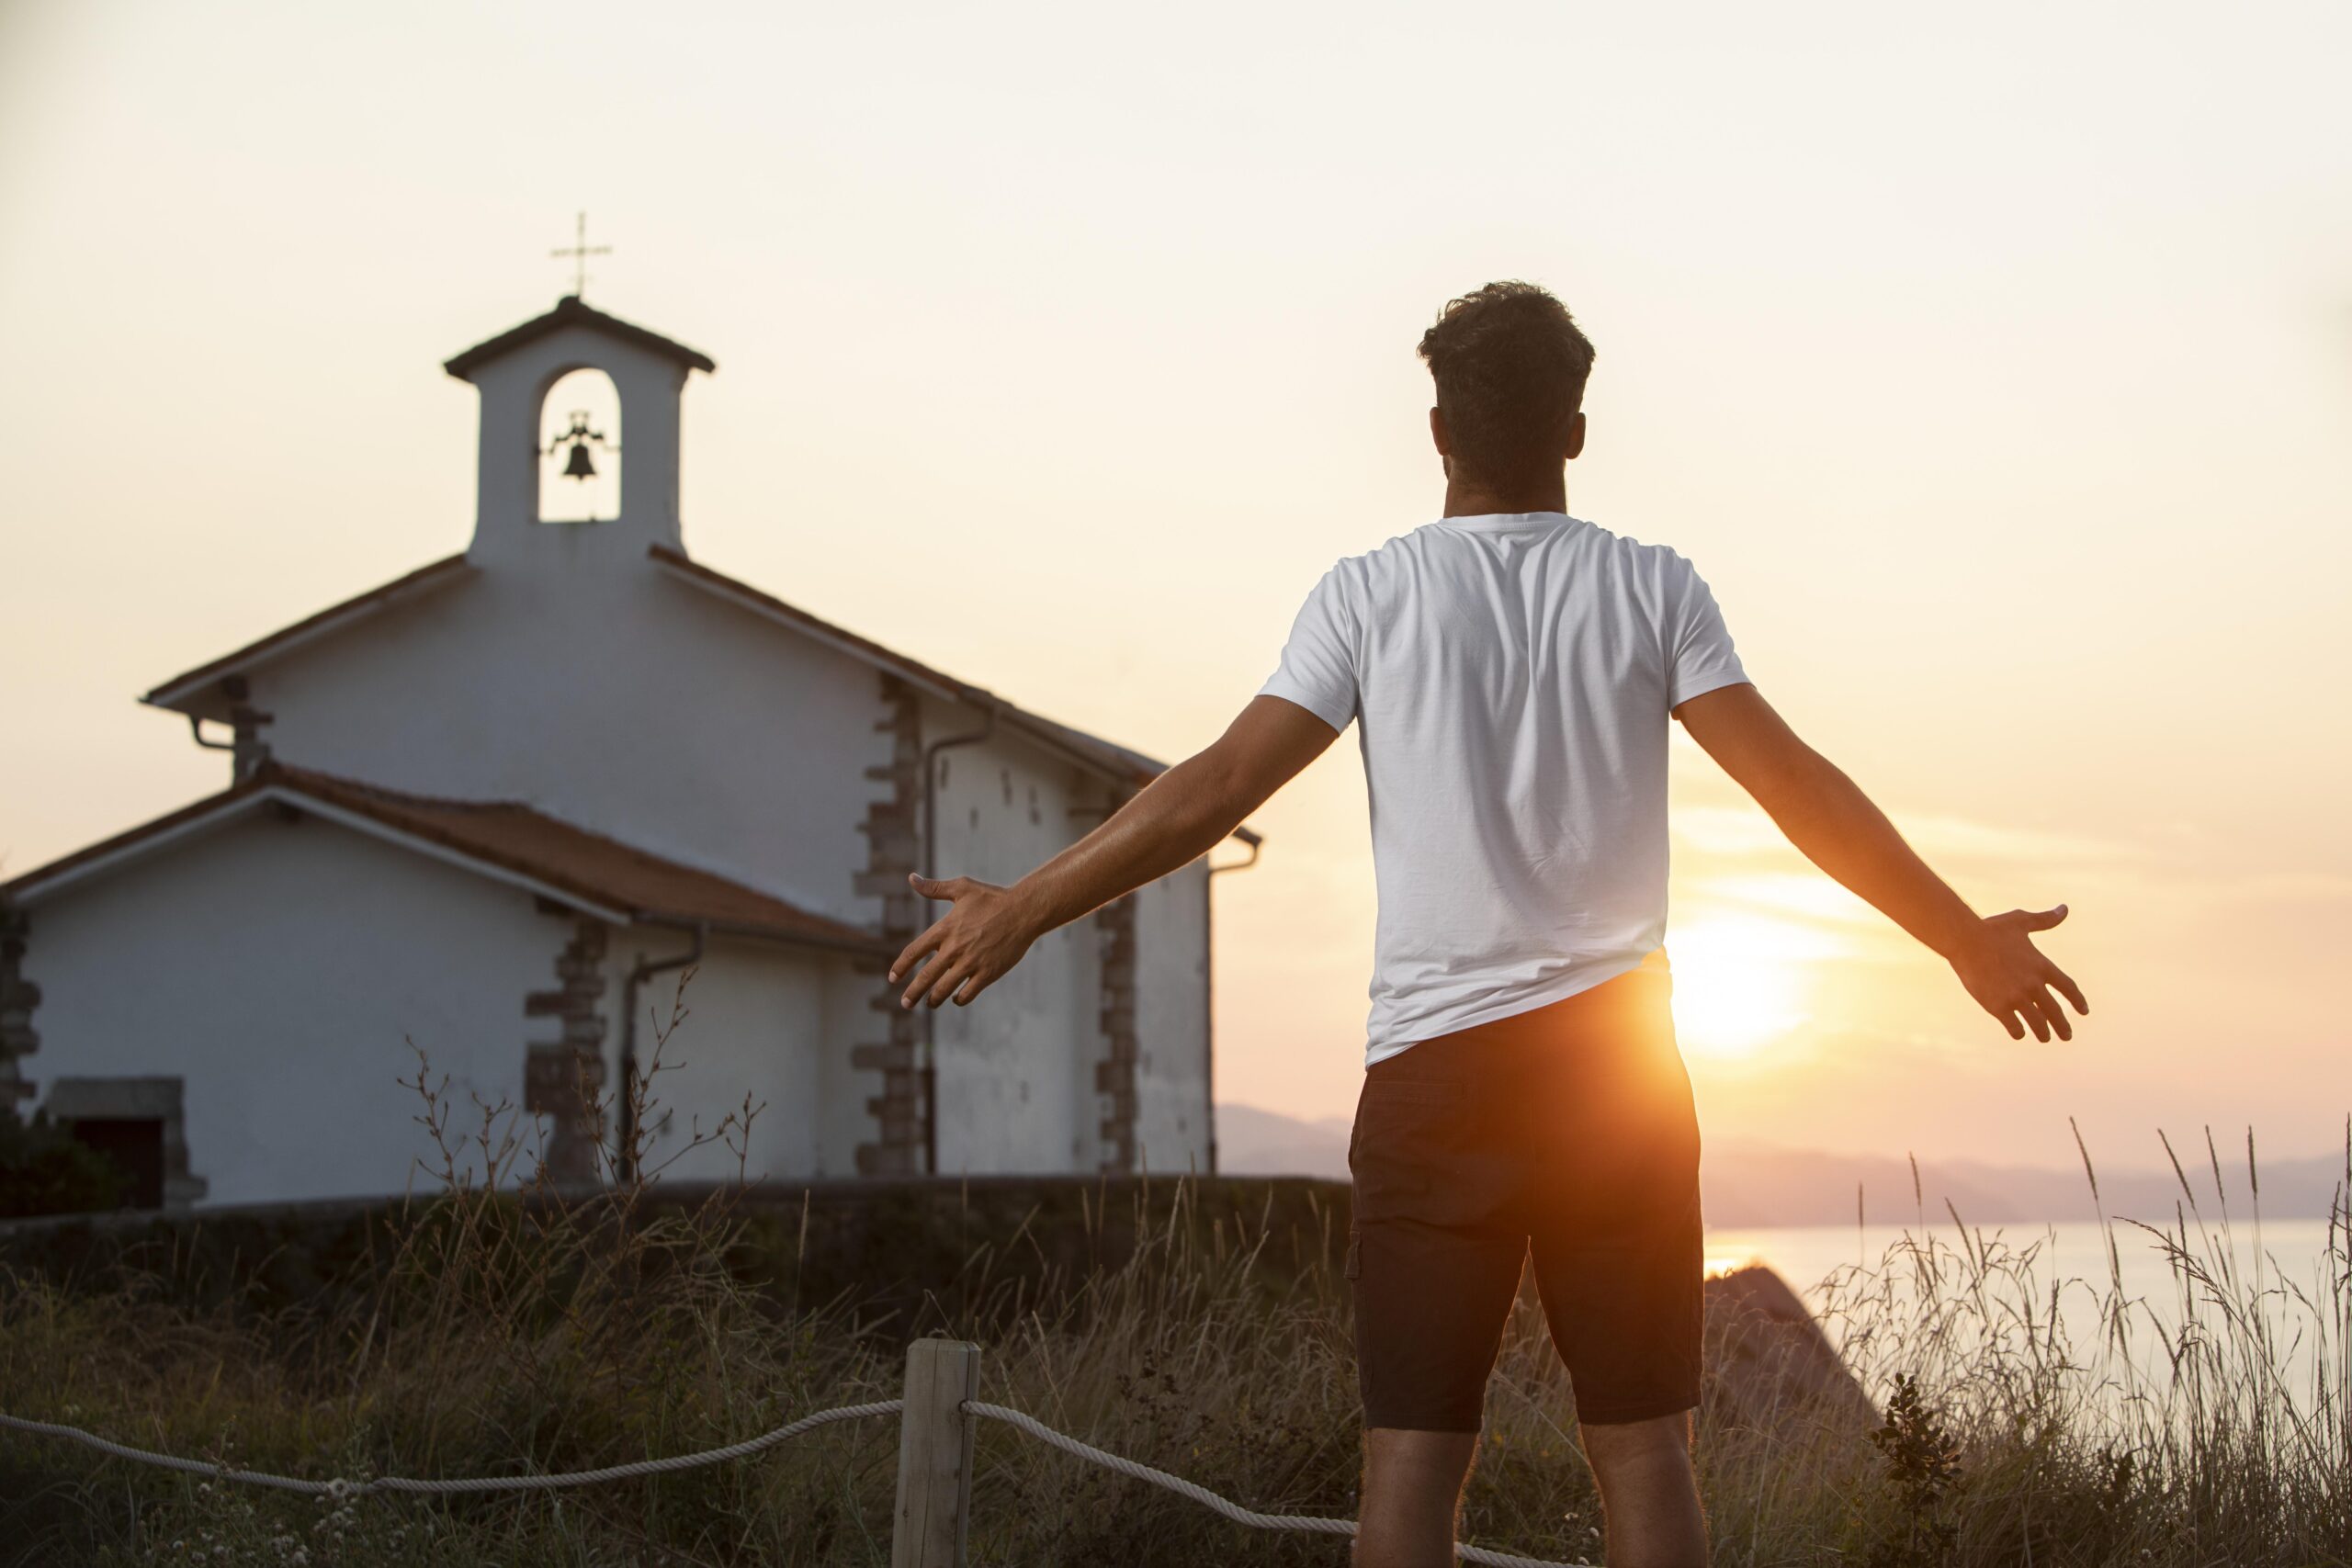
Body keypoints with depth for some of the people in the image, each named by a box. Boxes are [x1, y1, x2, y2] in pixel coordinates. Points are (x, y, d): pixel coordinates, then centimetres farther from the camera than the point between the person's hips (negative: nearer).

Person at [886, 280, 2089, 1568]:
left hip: (1432, 1065, -1)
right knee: (1642, 1445, 6)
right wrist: (1969, 939, 8)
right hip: (1616, 1060, 1)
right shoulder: (1651, 589, 3)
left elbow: (1217, 788, -4)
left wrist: (1023, 910, 4)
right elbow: (1792, 785, 0)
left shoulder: (1373, 593, 0)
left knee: (1411, 1455, 2)